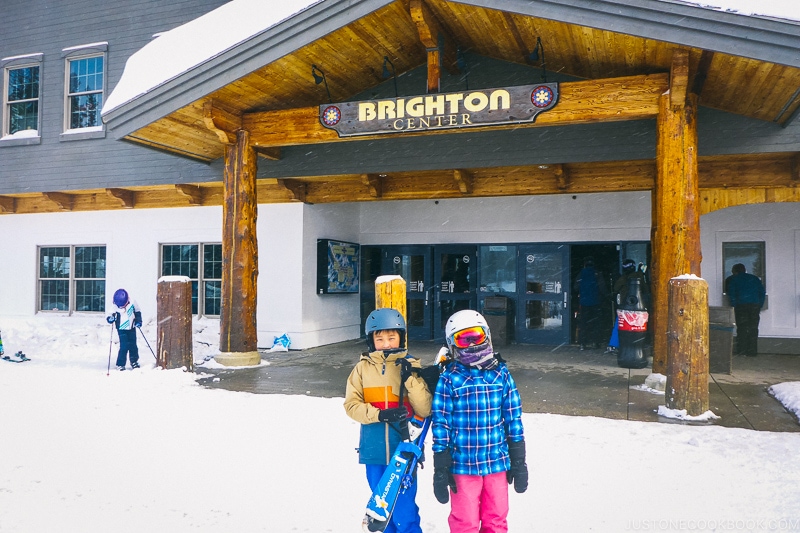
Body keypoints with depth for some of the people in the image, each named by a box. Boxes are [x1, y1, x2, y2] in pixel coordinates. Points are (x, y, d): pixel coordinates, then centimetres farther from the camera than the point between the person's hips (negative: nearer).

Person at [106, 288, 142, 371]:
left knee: (133, 346, 10)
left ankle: (134, 362, 28)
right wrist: (110, 319, -29)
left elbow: (137, 312, 9)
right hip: (122, 330, -3)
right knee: (124, 347, -12)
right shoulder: (114, 307, -14)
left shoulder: (132, 304, -9)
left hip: (131, 328, 3)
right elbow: (108, 317, -7)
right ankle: (120, 364, -2)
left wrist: (138, 321, 1)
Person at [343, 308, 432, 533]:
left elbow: (424, 410, -6)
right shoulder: (363, 367, 1)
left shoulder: (410, 366, -3)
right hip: (374, 451, 2)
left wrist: (411, 379, -19)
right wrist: (380, 415, -18)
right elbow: (351, 404, -3)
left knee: (404, 510, -1)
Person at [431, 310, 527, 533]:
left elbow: (513, 418, 5)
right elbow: (441, 423, -6)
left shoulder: (501, 373, 0)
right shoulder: (450, 378, -9)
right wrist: (440, 470, -6)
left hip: (498, 462, 3)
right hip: (463, 464, -3)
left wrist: (519, 462, 7)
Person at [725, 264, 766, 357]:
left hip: (741, 305, -2)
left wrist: (734, 306, 3)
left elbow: (731, 293, -1)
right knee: (753, 329, 6)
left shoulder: (732, 279, 10)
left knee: (741, 329, 2)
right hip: (755, 305, 2)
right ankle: (752, 351, 6)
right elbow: (762, 292, 12)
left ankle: (741, 351, 0)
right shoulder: (754, 278, 18)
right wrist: (759, 306, 13)